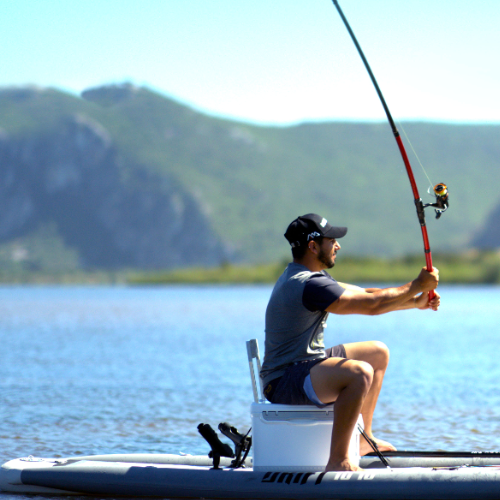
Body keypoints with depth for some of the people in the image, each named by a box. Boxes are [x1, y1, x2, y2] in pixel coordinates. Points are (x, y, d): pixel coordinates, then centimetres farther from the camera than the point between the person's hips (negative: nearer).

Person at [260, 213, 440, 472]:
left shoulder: (300, 277, 12)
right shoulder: (310, 285, -22)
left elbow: (364, 295, 15)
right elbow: (372, 305, -21)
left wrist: (416, 301, 9)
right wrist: (417, 285, -9)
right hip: (284, 382, -11)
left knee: (379, 353, 23)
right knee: (360, 372, -36)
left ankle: (364, 438, 30)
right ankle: (338, 461, -30)